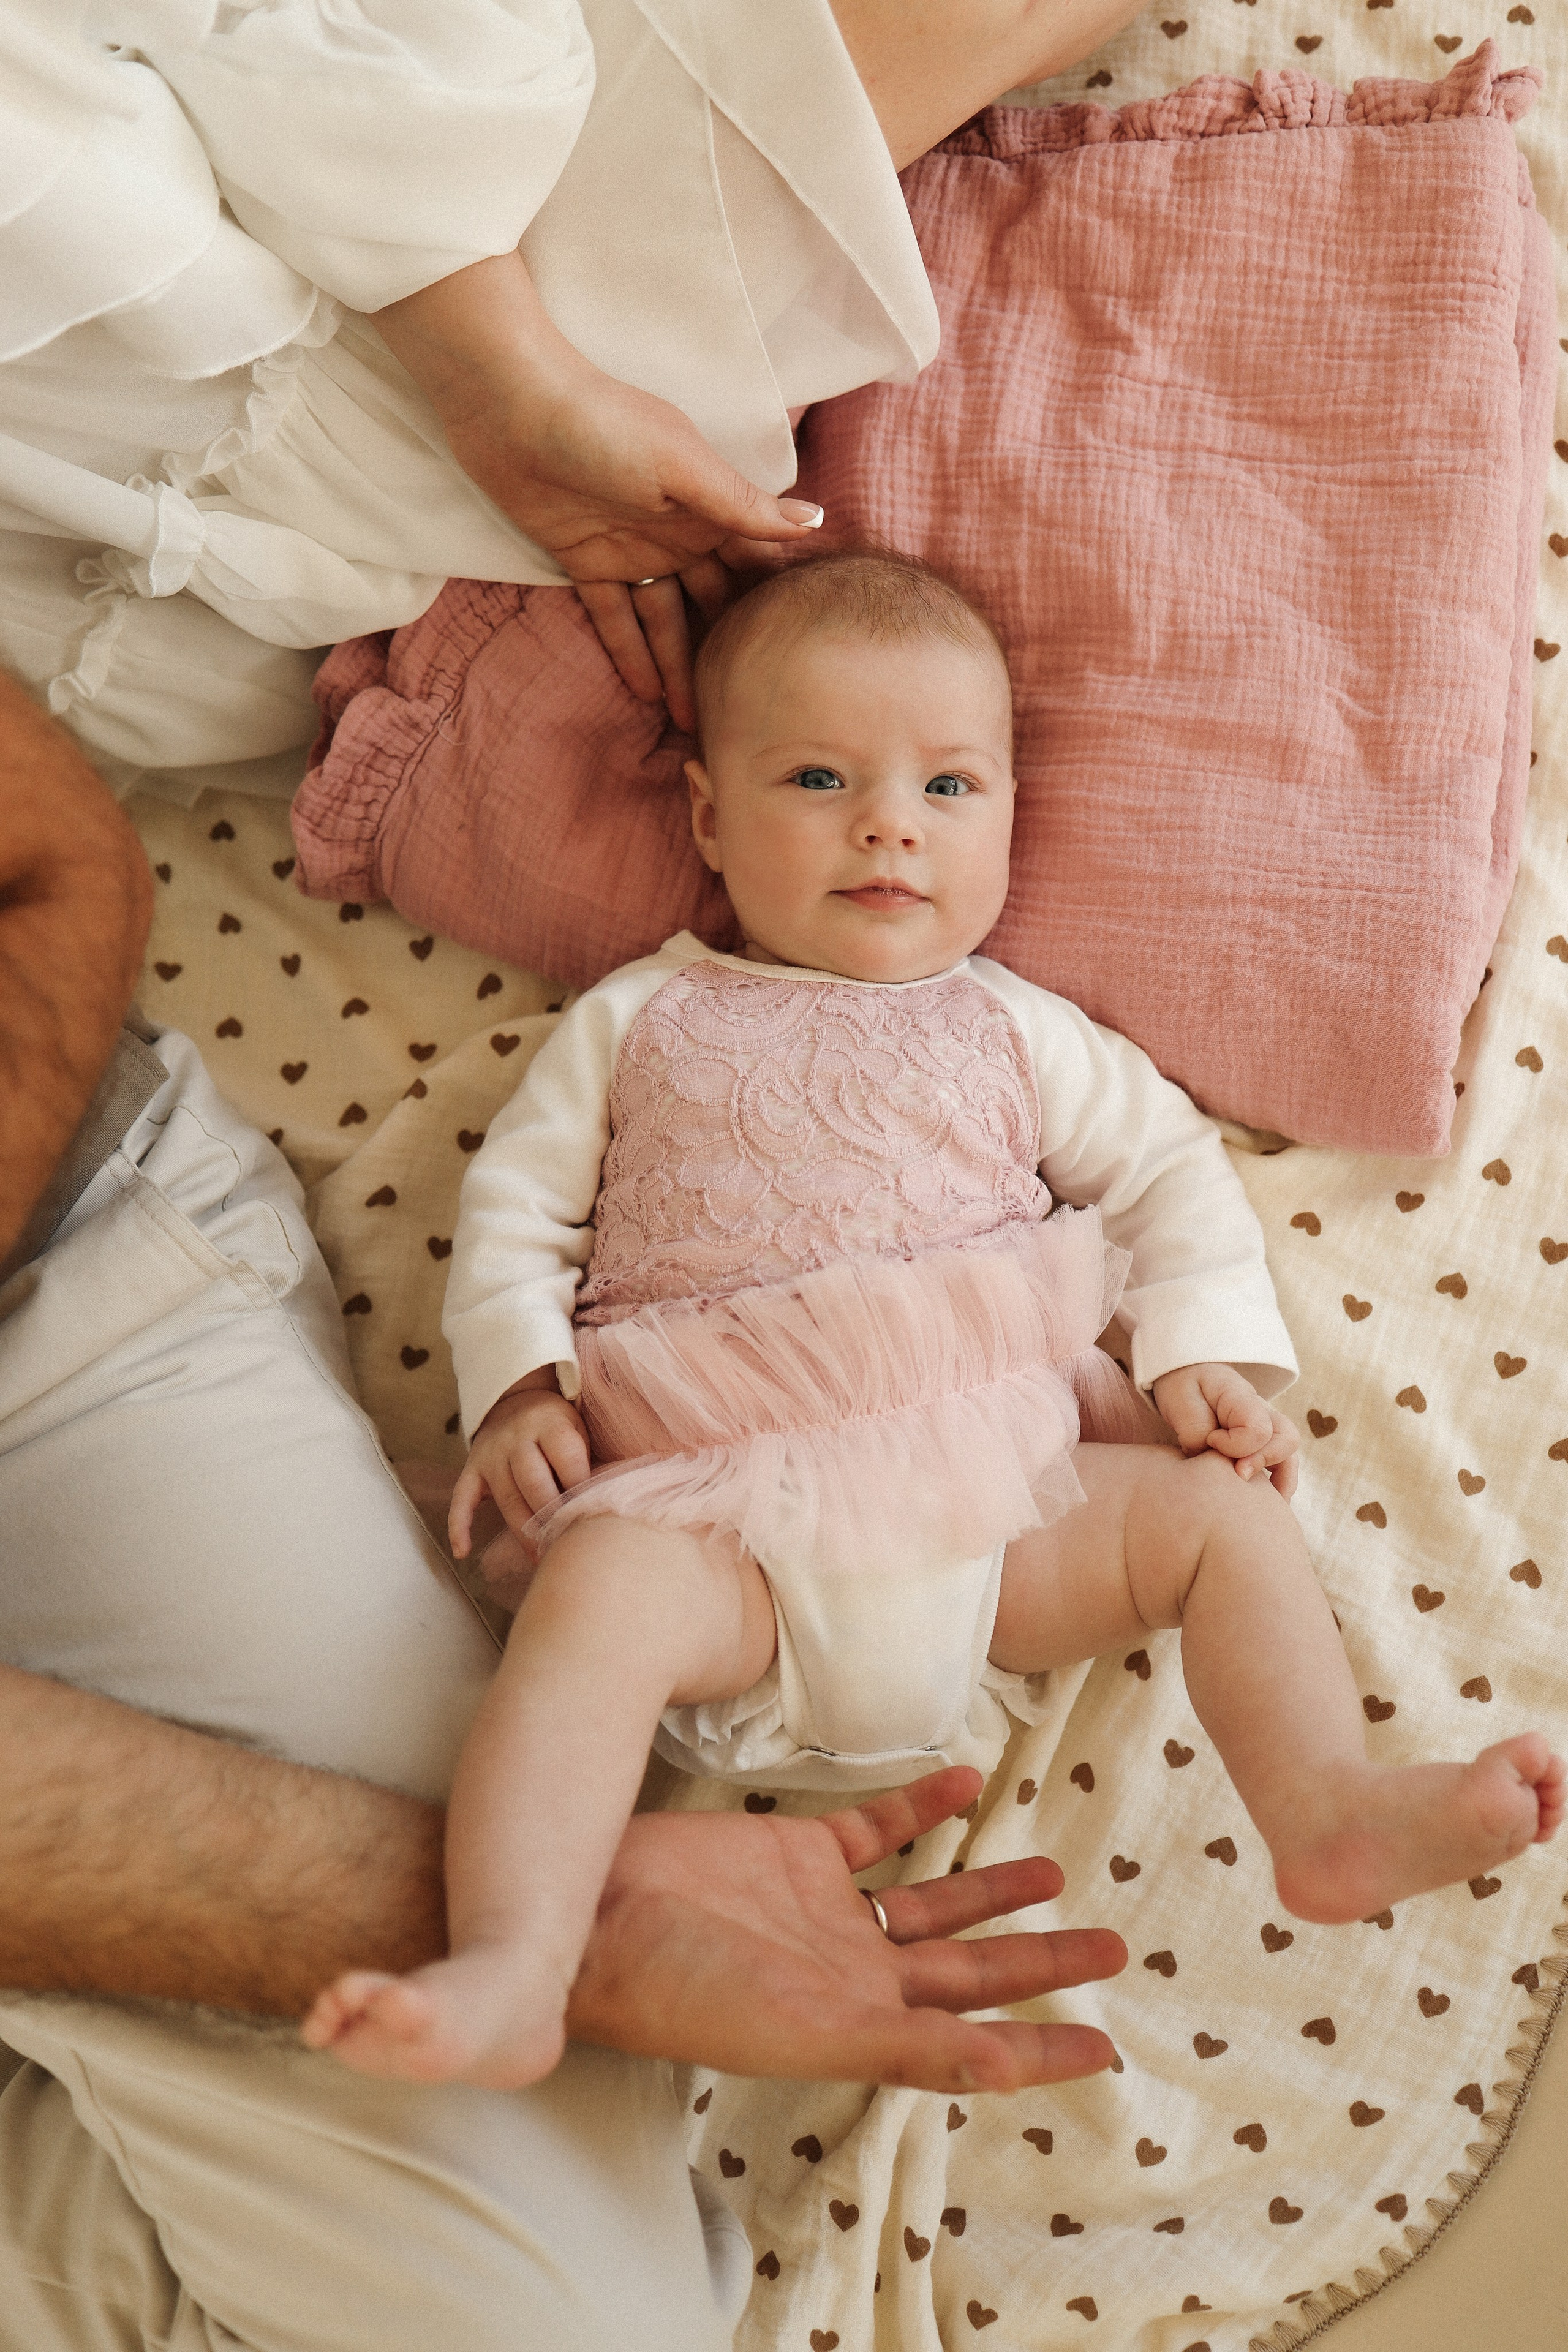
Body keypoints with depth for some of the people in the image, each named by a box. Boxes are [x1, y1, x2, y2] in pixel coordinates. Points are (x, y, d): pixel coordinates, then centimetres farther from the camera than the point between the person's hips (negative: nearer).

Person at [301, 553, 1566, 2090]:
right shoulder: (638, 1023, 14)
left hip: (997, 1487, 3)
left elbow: (1169, 1168, 19)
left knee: (1223, 1512, -13)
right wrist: (519, 1386, -4)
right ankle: (510, 1974, -41)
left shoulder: (1012, 1030, 18)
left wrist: (1205, 1355, 2)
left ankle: (1330, 1815, -15)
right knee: (602, 1587, -32)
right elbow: (515, 1207, 13)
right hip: (730, 1524, -3)